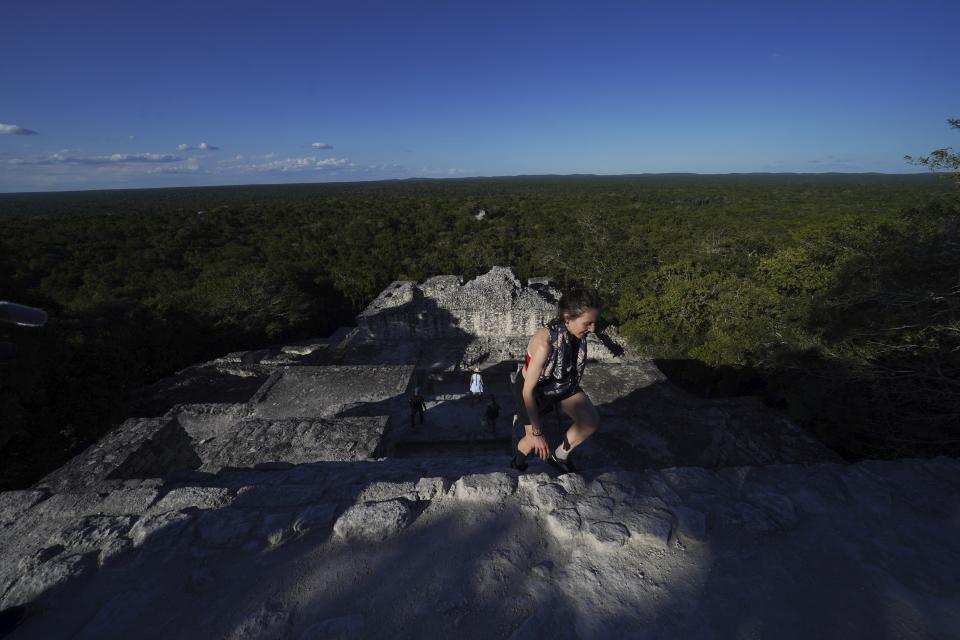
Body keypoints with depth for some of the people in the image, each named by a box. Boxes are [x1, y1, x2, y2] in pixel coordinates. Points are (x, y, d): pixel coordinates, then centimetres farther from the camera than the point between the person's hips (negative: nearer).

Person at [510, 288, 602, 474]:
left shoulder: (577, 333, -21)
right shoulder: (545, 342, -41)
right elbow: (528, 390, -30)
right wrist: (537, 432, -22)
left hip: (562, 383, 5)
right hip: (533, 390, -5)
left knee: (592, 422, -12)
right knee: (533, 443, 12)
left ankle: (559, 456, 16)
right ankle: (518, 463, 49)